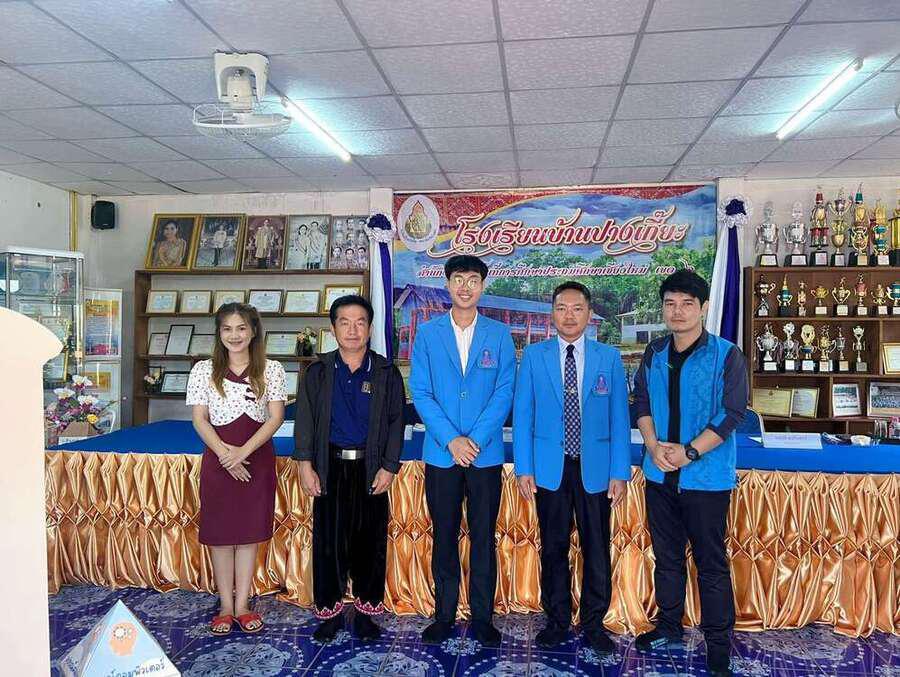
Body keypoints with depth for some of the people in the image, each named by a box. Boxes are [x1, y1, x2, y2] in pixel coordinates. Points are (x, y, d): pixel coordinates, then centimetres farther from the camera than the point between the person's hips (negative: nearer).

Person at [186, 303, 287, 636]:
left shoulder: (271, 370, -1)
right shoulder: (204, 370, 1)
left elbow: (276, 417, -6)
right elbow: (200, 419, -2)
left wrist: (243, 451, -16)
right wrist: (225, 453, -15)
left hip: (257, 458, 0)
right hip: (218, 459, 0)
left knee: (249, 533, 7)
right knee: (219, 534, 6)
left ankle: (242, 605, 19)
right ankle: (225, 607, 20)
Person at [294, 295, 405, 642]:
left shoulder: (386, 372, 2)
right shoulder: (318, 371, 4)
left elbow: (395, 422, 2)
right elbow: (305, 419, 2)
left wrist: (389, 467, -5)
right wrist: (305, 465, -5)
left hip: (370, 467, 0)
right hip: (330, 467, 0)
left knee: (370, 540, 7)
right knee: (328, 540, 5)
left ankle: (366, 610, 23)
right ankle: (330, 610, 21)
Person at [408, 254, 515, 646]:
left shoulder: (499, 334, 3)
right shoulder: (427, 333, 4)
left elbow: (504, 392, -2)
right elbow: (420, 392, -2)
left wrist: (476, 440, -12)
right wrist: (451, 440, -11)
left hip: (486, 453, 0)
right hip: (441, 453, 0)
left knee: (483, 537, 7)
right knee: (444, 537, 9)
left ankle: (482, 618, 20)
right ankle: (444, 616, 22)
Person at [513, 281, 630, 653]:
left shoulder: (609, 357, 2)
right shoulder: (534, 355, 1)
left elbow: (619, 418, 1)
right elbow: (522, 414, 1)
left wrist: (620, 472, -3)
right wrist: (524, 468, -3)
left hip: (594, 468, 0)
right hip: (549, 468, 0)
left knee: (597, 549, 8)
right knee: (553, 548, 11)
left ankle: (594, 623, 26)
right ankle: (556, 620, 28)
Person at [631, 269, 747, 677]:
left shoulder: (726, 355, -8)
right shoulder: (654, 353, 6)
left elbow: (732, 413, -12)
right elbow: (641, 401, 7)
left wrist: (690, 452, -18)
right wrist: (653, 445, -9)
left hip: (706, 476, -4)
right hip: (659, 475, 5)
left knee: (711, 563, 4)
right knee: (666, 555, 17)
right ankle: (669, 625, 34)